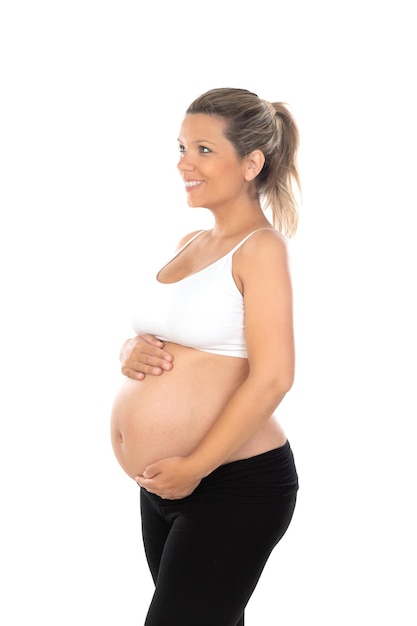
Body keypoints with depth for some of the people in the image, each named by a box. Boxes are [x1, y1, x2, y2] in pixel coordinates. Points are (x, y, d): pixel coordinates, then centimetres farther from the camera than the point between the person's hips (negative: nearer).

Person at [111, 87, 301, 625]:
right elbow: (158, 335, 19)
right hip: (161, 485, 8)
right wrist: (132, 351, -4)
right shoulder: (189, 243, 10)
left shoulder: (261, 247, -12)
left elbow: (272, 377, -20)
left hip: (232, 485, -8)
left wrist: (195, 468, -18)